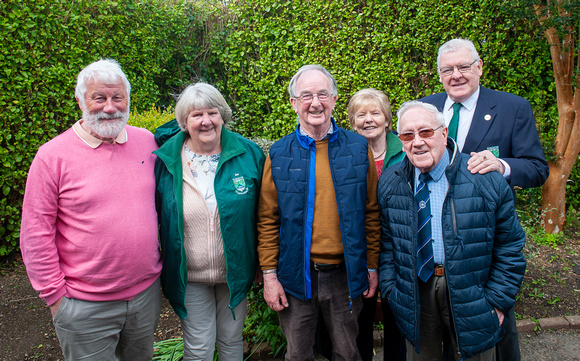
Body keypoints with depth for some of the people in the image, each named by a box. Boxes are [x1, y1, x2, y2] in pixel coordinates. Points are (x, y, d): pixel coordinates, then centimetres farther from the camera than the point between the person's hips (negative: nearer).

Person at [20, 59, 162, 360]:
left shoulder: (147, 143, -1)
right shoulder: (53, 155, -11)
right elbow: (36, 233, -8)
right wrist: (54, 295, -7)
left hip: (147, 291, 4)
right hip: (86, 306, -3)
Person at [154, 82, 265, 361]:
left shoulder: (249, 154, -7)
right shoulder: (166, 160, -8)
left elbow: (261, 211, -1)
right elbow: (156, 215, 2)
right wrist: (161, 268, 1)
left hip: (235, 272, 1)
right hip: (189, 275, 0)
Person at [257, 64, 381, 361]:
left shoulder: (359, 148, -1)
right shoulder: (279, 155, -1)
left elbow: (371, 213, 3)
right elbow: (267, 220, 0)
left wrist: (372, 267, 3)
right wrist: (269, 274, -2)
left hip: (345, 274, 1)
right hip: (295, 275, 0)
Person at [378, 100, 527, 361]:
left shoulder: (486, 179, -11)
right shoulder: (389, 183, -2)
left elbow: (510, 245, -5)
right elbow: (387, 241, 6)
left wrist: (498, 300, -6)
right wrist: (390, 288, 0)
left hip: (470, 295, -1)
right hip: (413, 293, 2)